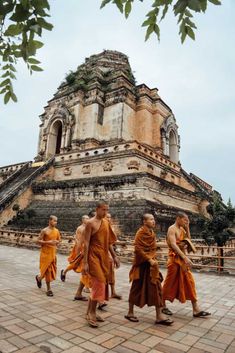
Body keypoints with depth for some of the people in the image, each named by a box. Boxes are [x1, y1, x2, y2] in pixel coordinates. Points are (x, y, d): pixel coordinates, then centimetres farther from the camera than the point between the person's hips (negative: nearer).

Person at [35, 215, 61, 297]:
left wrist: (57, 242, -5)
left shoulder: (56, 231, 4)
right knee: (47, 270, 1)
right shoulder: (44, 230, -12)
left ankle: (39, 278, 41)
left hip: (53, 253, 6)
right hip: (45, 253, -6)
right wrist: (48, 242, -23)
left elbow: (59, 239, 18)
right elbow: (38, 241, -12)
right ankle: (49, 289, 14)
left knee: (52, 270, 12)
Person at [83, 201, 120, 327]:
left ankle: (91, 311, 25)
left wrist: (114, 256, 14)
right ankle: (91, 313, 6)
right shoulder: (90, 223, -10)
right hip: (94, 256, -7)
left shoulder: (106, 222, 10)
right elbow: (86, 243, -13)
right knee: (99, 283, -10)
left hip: (104, 257, 7)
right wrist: (85, 262, -16)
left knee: (102, 283, 11)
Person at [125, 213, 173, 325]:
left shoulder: (151, 233, 10)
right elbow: (138, 249, -22)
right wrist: (149, 260, -23)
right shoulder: (141, 232, -16)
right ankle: (130, 313, 23)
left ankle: (159, 316, 13)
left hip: (151, 264, 8)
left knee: (156, 288, 6)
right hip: (142, 264, -8)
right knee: (137, 288, 6)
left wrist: (152, 260, 9)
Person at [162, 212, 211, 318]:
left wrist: (187, 228, 2)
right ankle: (163, 305, 23)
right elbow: (173, 245, -26)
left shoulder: (182, 229, 11)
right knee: (170, 283, 5)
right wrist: (185, 257, -32)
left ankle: (196, 309, 14)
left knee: (190, 282, 7)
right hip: (175, 259, -8)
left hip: (182, 258, 8)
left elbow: (188, 240, 11)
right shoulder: (172, 229, -15)